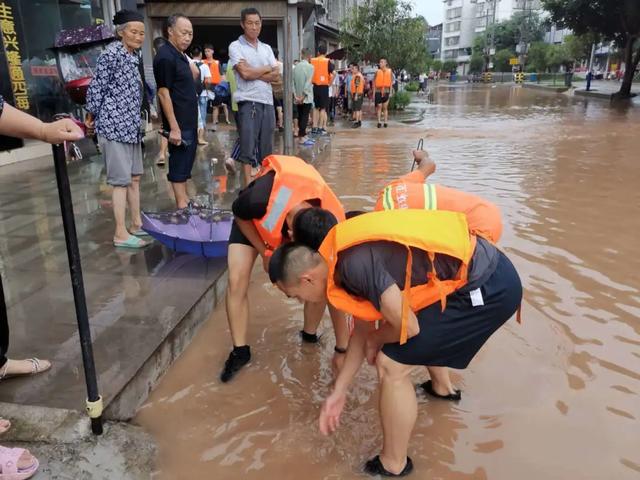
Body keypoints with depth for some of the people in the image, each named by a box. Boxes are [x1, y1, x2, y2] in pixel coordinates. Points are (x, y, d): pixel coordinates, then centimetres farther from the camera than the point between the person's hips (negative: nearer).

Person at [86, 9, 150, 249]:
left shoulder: (133, 56, 13)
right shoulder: (111, 54, -11)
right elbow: (96, 88, -9)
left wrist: (129, 121, 17)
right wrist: (91, 118, -2)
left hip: (131, 126, 8)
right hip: (114, 125, -8)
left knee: (135, 177, 13)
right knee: (121, 180, -6)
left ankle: (137, 224, 24)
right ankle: (121, 234, 1)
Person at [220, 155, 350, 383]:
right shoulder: (260, 199, -47)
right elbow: (239, 215, -17)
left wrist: (341, 349, -21)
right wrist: (265, 252, -19)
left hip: (295, 216, 1)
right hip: (253, 219, -1)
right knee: (237, 281, -15)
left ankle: (309, 335, 16)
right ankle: (240, 351, 5)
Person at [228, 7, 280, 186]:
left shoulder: (267, 48, 15)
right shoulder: (236, 46, 0)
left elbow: (276, 76, 5)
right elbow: (245, 73, -14)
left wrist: (254, 73, -8)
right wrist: (267, 68, 0)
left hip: (268, 102, 5)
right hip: (248, 102, -5)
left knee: (266, 147, 10)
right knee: (248, 147, -6)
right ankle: (249, 186, -2)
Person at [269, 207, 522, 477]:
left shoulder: (354, 264, -24)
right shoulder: (347, 256, 7)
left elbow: (408, 327, -19)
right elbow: (363, 330, 16)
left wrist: (376, 340, 4)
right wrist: (338, 393, 19)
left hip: (487, 288, -10)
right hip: (483, 267, 10)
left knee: (392, 365, -7)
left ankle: (393, 467, 13)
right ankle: (441, 386, 53)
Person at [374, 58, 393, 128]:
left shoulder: (389, 71, 3)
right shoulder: (377, 72, 2)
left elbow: (391, 82, 6)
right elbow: (374, 82, 4)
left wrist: (390, 92, 1)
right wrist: (374, 93, 0)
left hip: (386, 91, 0)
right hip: (378, 91, 0)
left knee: (385, 107, 6)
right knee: (379, 107, 2)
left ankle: (385, 122, 10)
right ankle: (379, 122, 6)